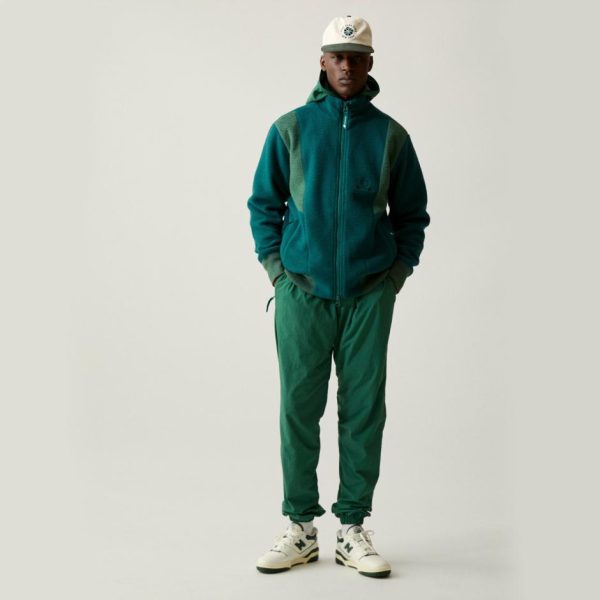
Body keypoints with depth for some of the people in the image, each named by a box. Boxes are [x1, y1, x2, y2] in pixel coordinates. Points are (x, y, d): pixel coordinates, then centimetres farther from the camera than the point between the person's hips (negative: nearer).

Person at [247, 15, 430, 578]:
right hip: (303, 291, 0)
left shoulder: (390, 135, 6)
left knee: (363, 409, 3)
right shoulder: (290, 128, 5)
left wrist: (399, 270, 3)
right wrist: (275, 265, 1)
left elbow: (411, 213, 13)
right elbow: (264, 202, 10)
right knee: (299, 406, 1)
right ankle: (300, 526, 13)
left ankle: (353, 528, 14)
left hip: (369, 294, 1)